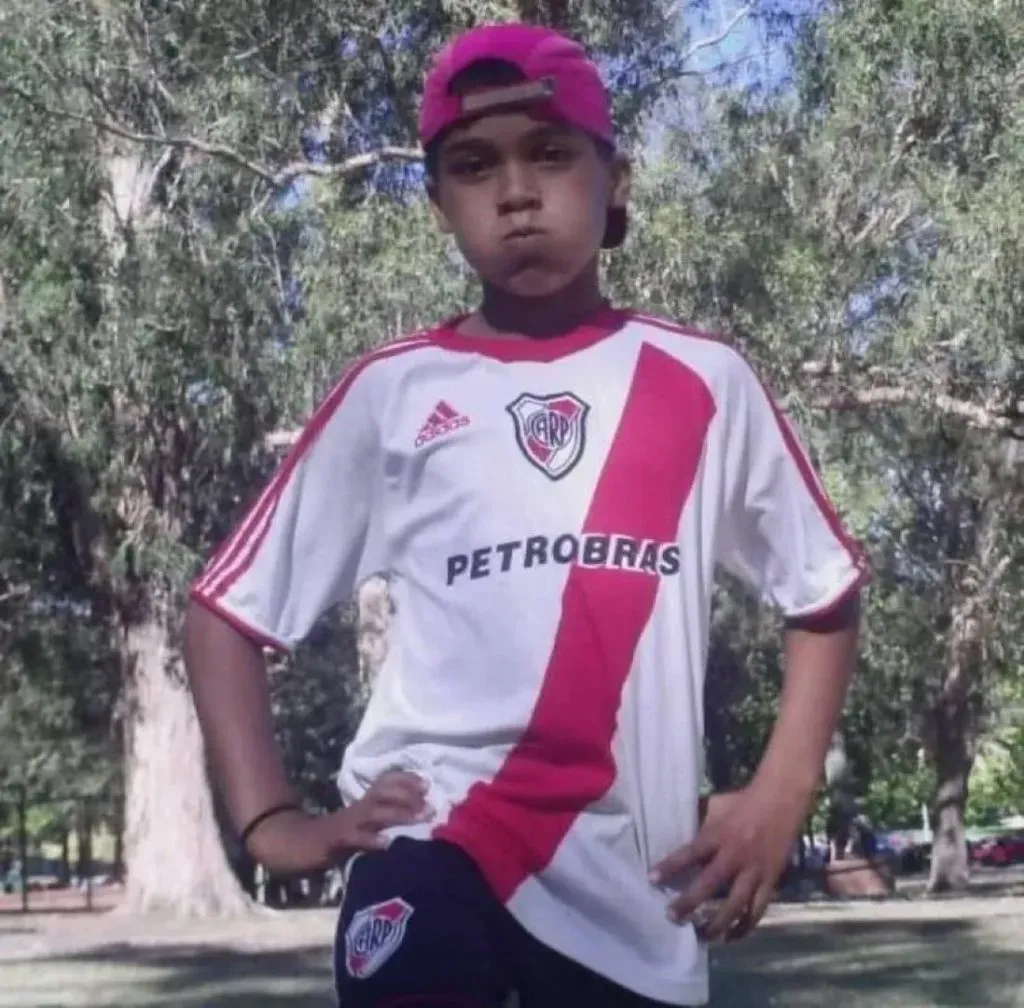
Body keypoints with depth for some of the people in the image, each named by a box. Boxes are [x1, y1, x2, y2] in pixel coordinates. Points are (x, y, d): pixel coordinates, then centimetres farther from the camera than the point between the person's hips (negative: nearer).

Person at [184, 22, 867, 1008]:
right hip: (431, 834, -2)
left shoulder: (705, 383, 8)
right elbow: (229, 606, 11)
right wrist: (269, 819, 0)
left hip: (633, 879, 2)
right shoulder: (390, 390, 6)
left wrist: (779, 798, 5)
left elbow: (824, 594, 17)